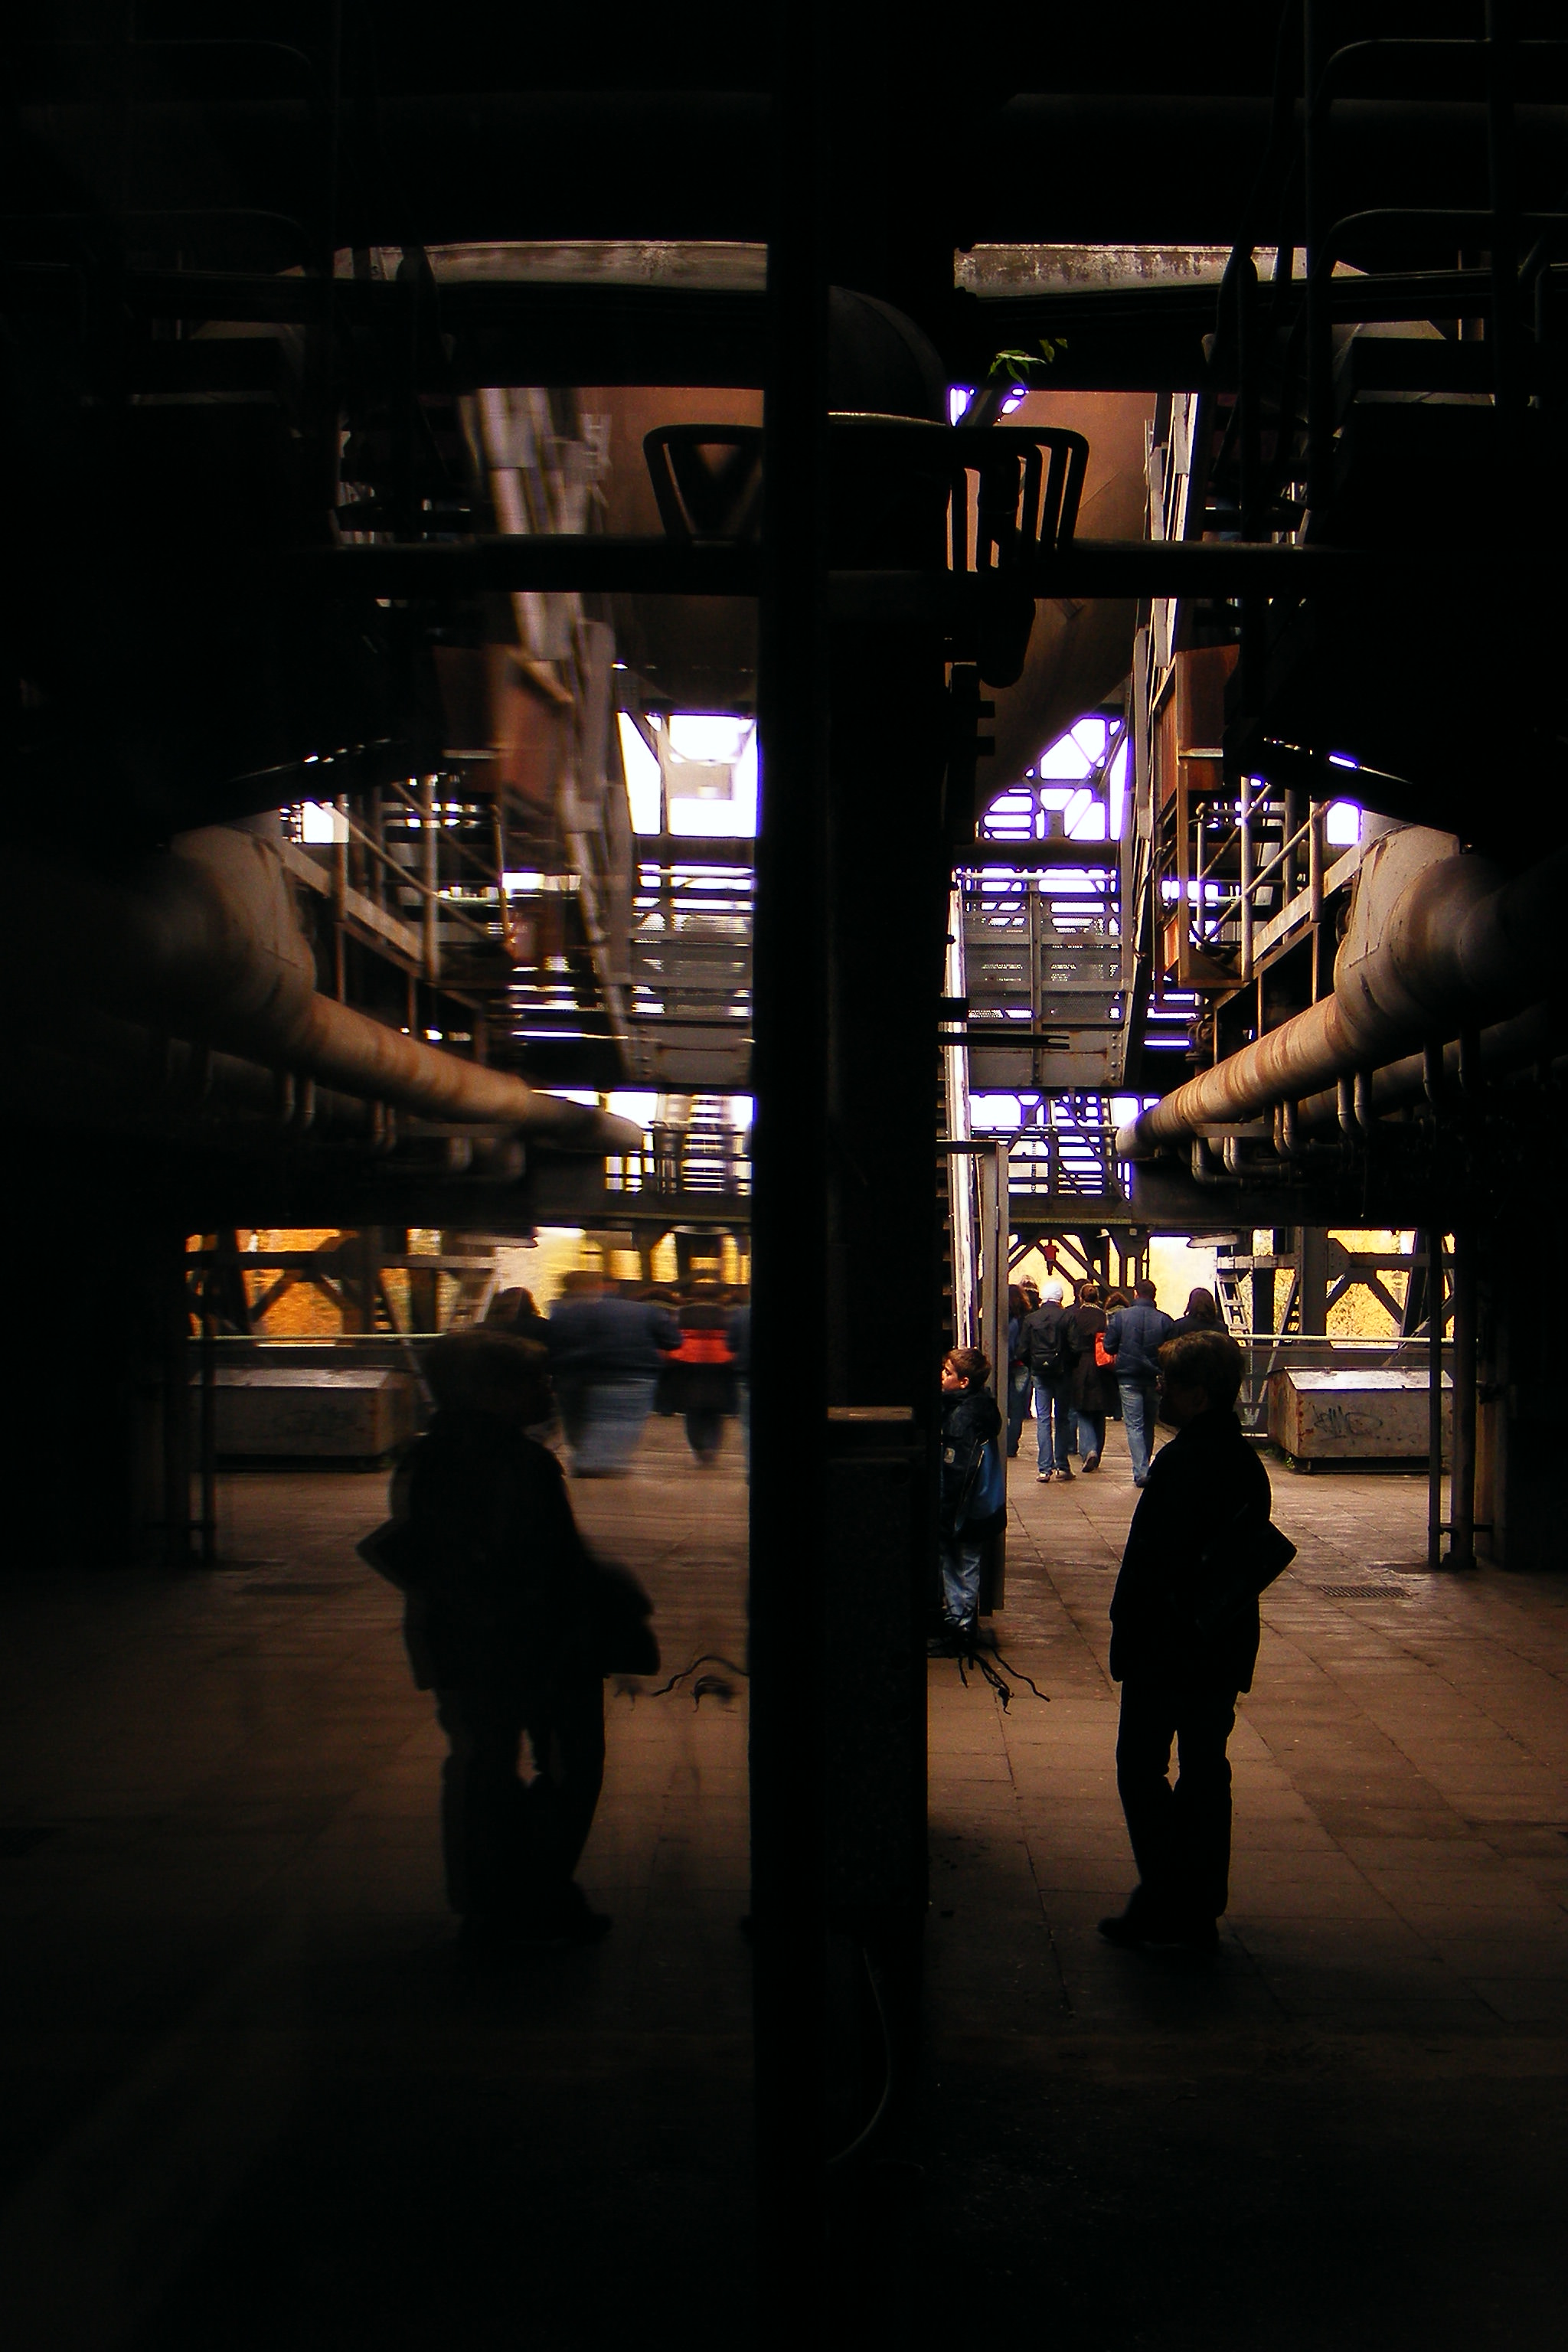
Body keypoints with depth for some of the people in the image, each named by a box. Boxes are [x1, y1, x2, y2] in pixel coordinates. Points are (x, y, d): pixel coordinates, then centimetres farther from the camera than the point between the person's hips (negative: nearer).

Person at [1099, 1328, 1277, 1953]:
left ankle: (1164, 1901, 1)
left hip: (1167, 1645, -8)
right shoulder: (1247, 1462, 7)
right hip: (1225, 1648, 8)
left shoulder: (1181, 1463, -19)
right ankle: (1201, 1907, 17)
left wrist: (1125, 1637, -11)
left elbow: (1150, 1561, -20)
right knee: (1205, 1772, 12)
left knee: (1141, 1769, 3)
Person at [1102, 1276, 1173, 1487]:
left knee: (1134, 1425, 0)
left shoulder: (1121, 1317, -7)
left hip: (1129, 1378, -2)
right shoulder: (1164, 1320, -5)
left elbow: (1109, 1347, -2)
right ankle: (1145, 1468, 27)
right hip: (1154, 1380, 2)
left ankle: (1141, 1472, -10)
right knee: (1149, 1424, 18)